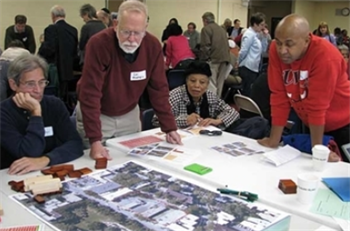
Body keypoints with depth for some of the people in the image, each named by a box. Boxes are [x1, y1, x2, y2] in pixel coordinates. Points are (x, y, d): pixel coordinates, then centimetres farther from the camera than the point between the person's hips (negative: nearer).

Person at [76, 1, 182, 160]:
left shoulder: (153, 46, -16)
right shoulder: (99, 44, -28)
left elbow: (159, 89, -8)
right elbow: (90, 93, -30)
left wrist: (170, 128, -12)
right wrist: (95, 140, -35)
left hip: (129, 115, 4)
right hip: (97, 114, -3)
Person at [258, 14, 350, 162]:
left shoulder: (325, 55, -31)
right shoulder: (276, 50, -18)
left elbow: (317, 106, -29)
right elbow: (279, 96, -15)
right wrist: (274, 139, -12)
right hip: (309, 123, 5)